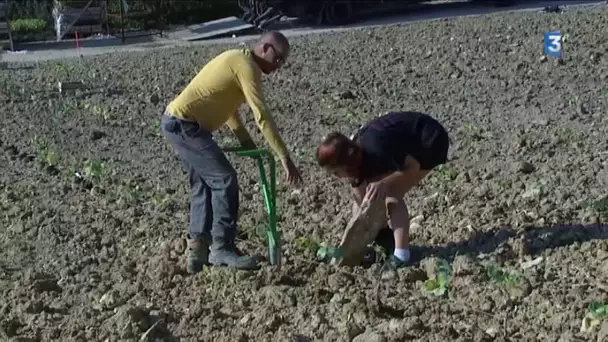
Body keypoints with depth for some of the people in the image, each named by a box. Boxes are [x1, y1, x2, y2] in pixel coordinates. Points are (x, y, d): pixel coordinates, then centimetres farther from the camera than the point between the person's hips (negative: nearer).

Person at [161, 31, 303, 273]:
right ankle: (222, 248, -4)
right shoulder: (247, 67, -13)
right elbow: (262, 116, -20)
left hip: (177, 122, 11)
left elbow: (227, 104, 26)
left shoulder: (236, 59, 18)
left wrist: (246, 141, 18)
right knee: (224, 178, -10)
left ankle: (197, 250, 16)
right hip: (184, 124, -11)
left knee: (203, 184, 15)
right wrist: (285, 158, -19)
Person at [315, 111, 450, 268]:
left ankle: (401, 254, -16)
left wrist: (384, 183, -30)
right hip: (409, 143, 8)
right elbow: (361, 201, -1)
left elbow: (413, 166, -24)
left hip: (430, 141, -8)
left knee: (393, 194, -17)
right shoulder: (356, 156, -8)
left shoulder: (375, 149, -35)